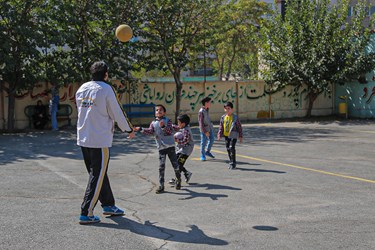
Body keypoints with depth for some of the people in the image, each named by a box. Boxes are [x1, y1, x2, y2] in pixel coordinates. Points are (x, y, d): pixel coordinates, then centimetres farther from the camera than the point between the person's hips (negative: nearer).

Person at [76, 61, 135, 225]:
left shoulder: (82, 89, 9)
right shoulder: (106, 89, -11)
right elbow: (117, 113, -7)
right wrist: (129, 130, 9)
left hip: (83, 138, 7)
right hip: (100, 140, -7)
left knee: (98, 173, 18)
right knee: (97, 176, -1)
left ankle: (108, 205, 30)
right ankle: (86, 213, -1)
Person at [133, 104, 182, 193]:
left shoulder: (168, 121, 1)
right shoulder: (153, 123, 8)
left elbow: (170, 132, -12)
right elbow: (150, 131, -8)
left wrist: (163, 126, -27)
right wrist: (140, 129, -20)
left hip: (170, 146, -1)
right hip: (161, 147, 1)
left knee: (175, 165, 6)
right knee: (161, 167, -4)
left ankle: (178, 180, 32)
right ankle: (161, 186, 2)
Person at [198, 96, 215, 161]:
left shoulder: (207, 109, 6)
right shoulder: (201, 111, -19)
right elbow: (201, 122, -18)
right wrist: (205, 131, -18)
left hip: (210, 127, 9)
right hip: (204, 128, -9)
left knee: (212, 139, 16)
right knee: (203, 142, -1)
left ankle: (207, 151, 33)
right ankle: (202, 156, 11)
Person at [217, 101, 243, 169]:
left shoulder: (235, 117, -4)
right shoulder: (223, 117, 8)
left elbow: (239, 127, 0)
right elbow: (221, 127, 12)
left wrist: (240, 136, -1)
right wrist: (219, 135, 2)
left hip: (233, 135, -5)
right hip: (226, 135, 5)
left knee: (232, 148, -14)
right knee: (228, 149, 10)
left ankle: (233, 163, -6)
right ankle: (231, 162, 22)